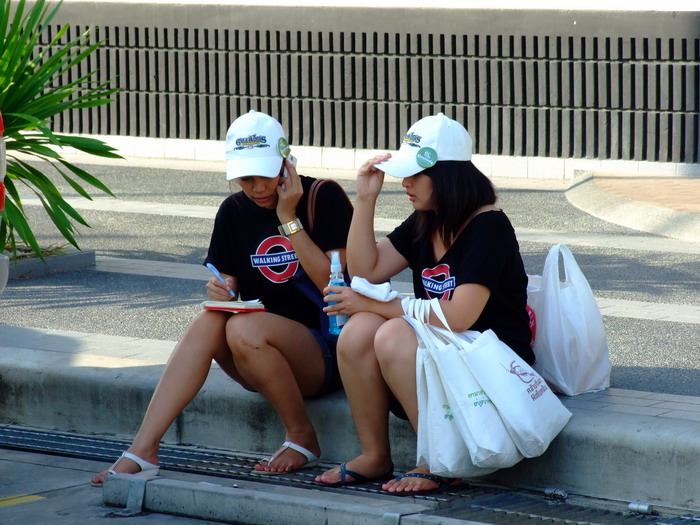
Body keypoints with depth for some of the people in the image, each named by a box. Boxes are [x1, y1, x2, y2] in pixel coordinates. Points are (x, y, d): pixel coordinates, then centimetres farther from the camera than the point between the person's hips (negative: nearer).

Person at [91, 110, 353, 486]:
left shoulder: (324, 198, -6)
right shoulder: (234, 211, 9)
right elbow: (229, 286, 15)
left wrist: (289, 219, -16)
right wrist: (221, 291, -9)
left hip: (326, 352, -5)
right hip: (261, 363, 5)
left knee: (245, 329, -32)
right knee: (207, 323, -25)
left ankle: (303, 439, -12)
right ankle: (142, 451, -33)